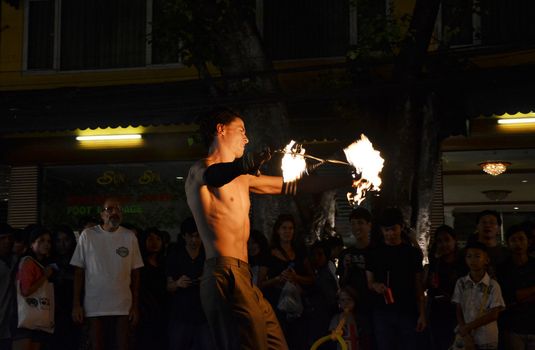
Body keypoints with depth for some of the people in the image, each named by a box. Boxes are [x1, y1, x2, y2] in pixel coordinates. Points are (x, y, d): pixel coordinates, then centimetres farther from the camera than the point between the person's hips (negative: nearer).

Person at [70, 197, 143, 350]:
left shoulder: (130, 237, 4)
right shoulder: (88, 235, 0)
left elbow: (135, 273, 7)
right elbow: (79, 271, 2)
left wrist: (135, 306, 4)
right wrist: (76, 304, -2)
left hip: (122, 307, 1)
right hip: (95, 306, -1)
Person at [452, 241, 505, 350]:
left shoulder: (493, 285, -5)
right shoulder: (460, 283, 2)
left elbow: (494, 315, -8)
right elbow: (459, 311, 2)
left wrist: (468, 327, -12)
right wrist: (465, 332, -12)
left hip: (487, 340, -2)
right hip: (465, 337, 2)